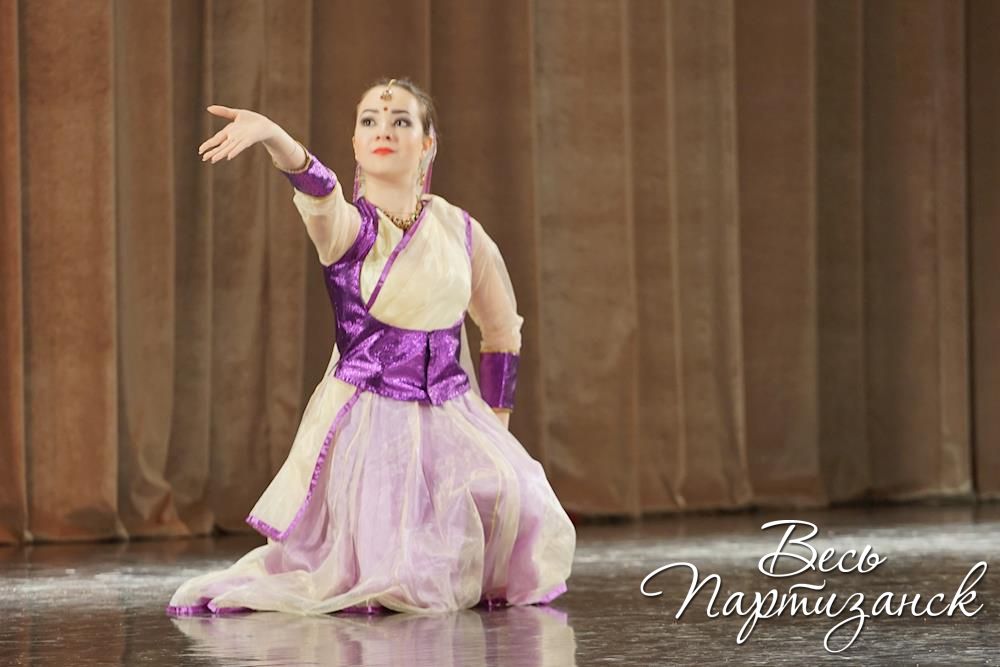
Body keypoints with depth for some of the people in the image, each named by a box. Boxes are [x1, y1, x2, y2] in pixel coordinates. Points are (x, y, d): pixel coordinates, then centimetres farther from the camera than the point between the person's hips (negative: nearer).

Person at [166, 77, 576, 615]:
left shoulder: (460, 230, 4)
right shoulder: (348, 224, -8)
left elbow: (503, 330, 16)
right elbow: (320, 193, -32)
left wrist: (494, 428, 12)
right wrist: (275, 139, -54)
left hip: (452, 422, 4)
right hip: (368, 424, -4)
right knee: (400, 589, -15)